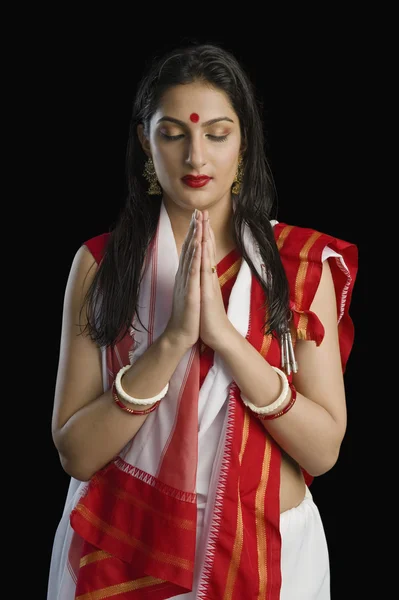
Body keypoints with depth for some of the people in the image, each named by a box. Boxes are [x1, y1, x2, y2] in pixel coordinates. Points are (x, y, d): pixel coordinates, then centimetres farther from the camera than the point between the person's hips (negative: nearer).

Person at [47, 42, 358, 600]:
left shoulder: (303, 262, -7)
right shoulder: (99, 262, -7)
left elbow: (324, 448, -12)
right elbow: (75, 454, -12)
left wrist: (223, 333, -23)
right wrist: (171, 341, -24)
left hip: (268, 552, 0)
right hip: (127, 550, 0)